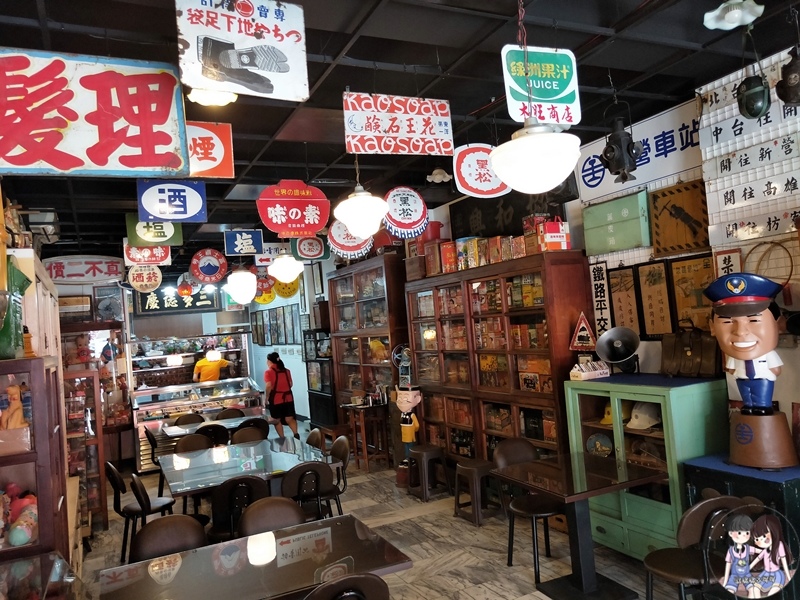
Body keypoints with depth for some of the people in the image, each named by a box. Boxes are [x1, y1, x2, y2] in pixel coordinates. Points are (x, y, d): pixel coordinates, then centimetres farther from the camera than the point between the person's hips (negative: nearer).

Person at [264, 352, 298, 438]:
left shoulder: (268, 372, -8)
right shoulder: (287, 370, 8)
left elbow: (268, 386, -17)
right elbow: (290, 384, 10)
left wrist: (267, 398, -6)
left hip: (275, 399, -4)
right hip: (288, 398, 4)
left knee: (277, 420, 11)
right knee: (289, 418, 3)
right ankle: (296, 434, -18)